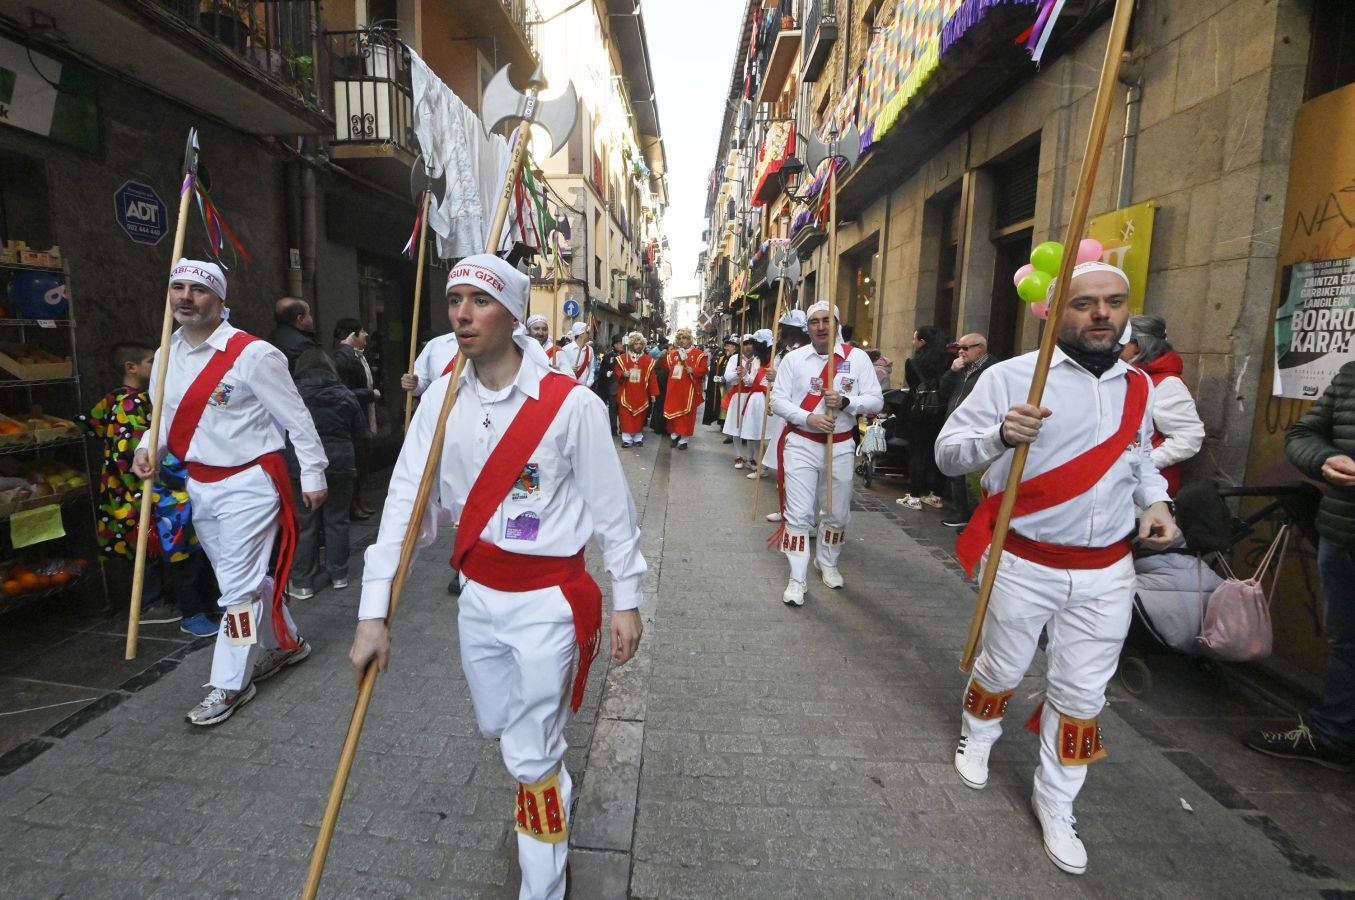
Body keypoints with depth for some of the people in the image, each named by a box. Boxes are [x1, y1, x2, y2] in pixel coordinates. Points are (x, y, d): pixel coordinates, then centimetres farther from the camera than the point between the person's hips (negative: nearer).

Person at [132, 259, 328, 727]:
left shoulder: (252, 354, -16)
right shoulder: (167, 355, 7)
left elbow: (295, 418, -12)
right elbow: (168, 413, 19)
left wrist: (313, 474, -9)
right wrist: (146, 446, -1)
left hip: (248, 484, -8)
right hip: (200, 484, 8)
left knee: (239, 583, -3)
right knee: (243, 576, 19)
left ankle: (229, 684, 11)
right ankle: (286, 642, 38)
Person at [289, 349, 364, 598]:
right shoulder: (345, 395, 3)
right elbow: (359, 429, 10)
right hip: (340, 464, 2)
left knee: (306, 524, 5)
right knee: (337, 521, 11)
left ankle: (302, 583, 11)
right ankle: (338, 575, 20)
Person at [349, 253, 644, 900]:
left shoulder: (571, 403, -17)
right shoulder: (442, 399, -4)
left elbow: (611, 507, -10)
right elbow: (406, 503, -6)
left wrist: (626, 600, -6)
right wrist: (374, 612, -9)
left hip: (547, 599, -5)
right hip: (478, 594, 6)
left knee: (530, 758, 3)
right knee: (499, 727, 25)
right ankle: (555, 785, 58)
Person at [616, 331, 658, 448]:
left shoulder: (648, 360, 3)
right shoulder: (622, 358, 2)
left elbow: (651, 377, 3)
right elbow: (617, 373, 6)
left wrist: (653, 393, 1)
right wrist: (622, 375, -17)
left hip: (641, 394, 1)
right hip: (626, 393, -1)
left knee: (640, 416, 6)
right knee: (626, 416, 0)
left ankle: (638, 437, 18)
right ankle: (626, 438, 8)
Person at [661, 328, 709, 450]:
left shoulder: (697, 353, -2)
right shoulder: (673, 353, 12)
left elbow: (704, 369, -6)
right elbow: (667, 369, 13)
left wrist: (693, 370, -22)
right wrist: (664, 358, -2)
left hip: (688, 389, -4)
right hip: (674, 388, 4)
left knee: (687, 413, 0)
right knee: (672, 411, 8)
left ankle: (684, 439, 7)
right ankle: (674, 434, 25)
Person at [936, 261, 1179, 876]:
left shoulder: (1139, 388, 6)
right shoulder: (1011, 376, -11)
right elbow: (947, 453, -13)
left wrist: (1156, 500, 2)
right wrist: (1001, 434, -32)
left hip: (1106, 573, 4)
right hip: (1023, 564, -4)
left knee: (1082, 694, 11)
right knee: (1001, 669, 16)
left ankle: (1055, 803, 32)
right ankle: (976, 739, 47)